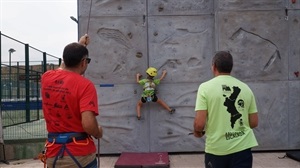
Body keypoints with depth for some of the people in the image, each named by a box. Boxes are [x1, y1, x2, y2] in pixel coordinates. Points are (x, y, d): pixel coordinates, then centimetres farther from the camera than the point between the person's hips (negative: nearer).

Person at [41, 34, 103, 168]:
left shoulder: (47, 78, 1)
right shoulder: (85, 85, -16)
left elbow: (63, 68, 25)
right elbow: (88, 124, -26)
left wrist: (77, 46, 34)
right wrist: (98, 133, -5)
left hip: (53, 154, 5)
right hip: (80, 154, -5)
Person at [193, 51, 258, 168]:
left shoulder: (206, 87, -7)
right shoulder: (245, 88, 4)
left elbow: (199, 123, -13)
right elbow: (254, 123, 6)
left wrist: (197, 132, 9)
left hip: (216, 149, -2)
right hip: (242, 147, 2)